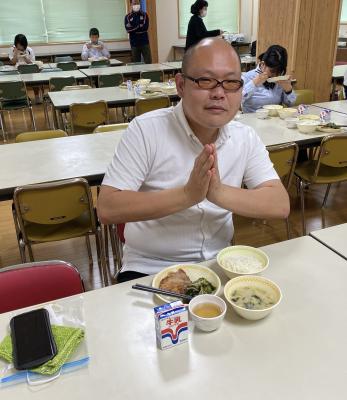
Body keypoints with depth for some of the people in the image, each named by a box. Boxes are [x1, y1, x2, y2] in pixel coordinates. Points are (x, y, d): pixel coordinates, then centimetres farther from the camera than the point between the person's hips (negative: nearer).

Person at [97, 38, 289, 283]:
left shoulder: (246, 138, -1)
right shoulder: (146, 130, -13)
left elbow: (281, 205, -10)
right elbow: (107, 209, -19)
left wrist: (220, 193, -27)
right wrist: (187, 195, -28)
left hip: (218, 264, 4)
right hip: (149, 269, -3)